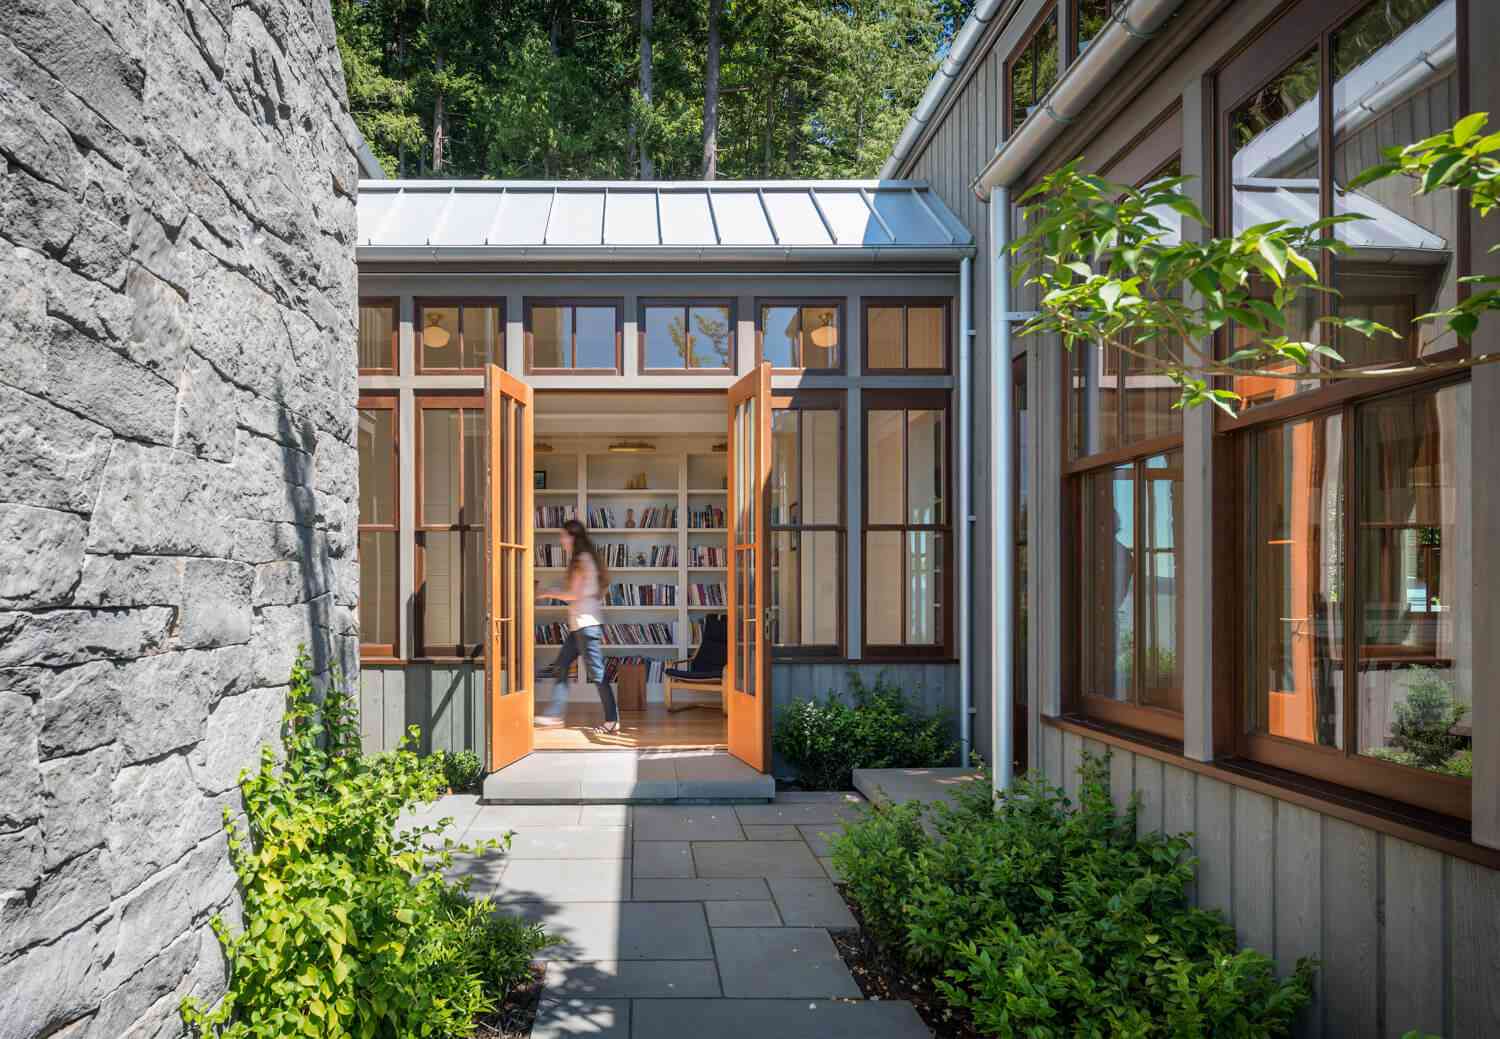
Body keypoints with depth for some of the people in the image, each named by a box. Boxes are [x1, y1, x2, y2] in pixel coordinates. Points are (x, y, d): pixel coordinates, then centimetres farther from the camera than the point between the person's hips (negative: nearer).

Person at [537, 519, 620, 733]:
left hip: (586, 623, -10)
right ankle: (554, 714, 13)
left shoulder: (582, 560, -12)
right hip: (578, 625, 10)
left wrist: (548, 593, -4)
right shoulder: (580, 559, 16)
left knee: (596, 672, -6)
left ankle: (612, 720, -1)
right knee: (560, 667, 10)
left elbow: (573, 594, -15)